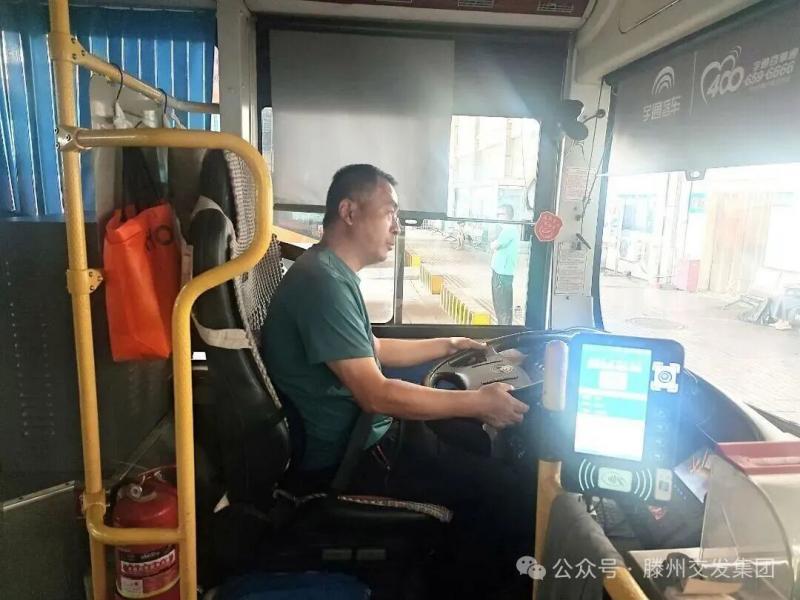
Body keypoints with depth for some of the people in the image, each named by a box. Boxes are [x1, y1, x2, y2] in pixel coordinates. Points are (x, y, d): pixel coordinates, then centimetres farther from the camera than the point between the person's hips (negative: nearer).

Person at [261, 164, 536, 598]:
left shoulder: (334, 273, 10)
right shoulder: (322, 282, -25)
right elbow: (376, 395, -27)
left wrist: (445, 346, 18)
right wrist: (478, 403, -21)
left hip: (362, 432, 11)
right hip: (349, 457, -11)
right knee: (515, 494, -11)